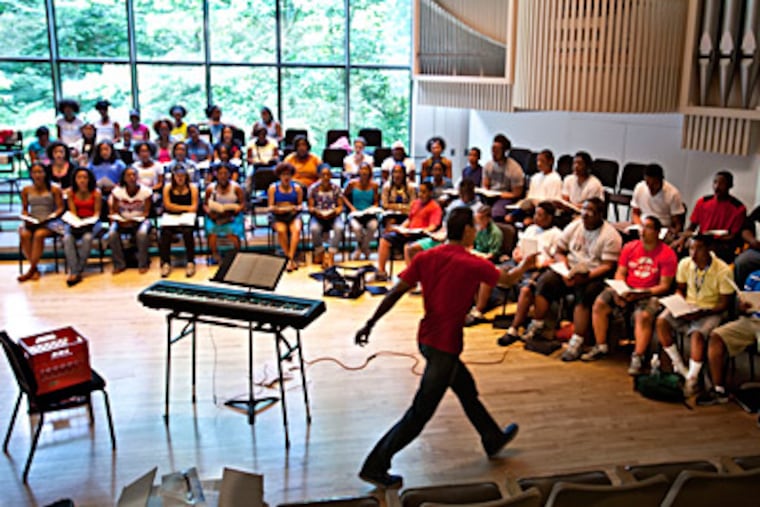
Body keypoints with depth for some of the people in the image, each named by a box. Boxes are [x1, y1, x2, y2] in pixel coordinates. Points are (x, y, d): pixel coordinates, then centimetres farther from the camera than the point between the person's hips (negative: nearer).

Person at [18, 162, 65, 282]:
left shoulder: (54, 189, 2)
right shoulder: (26, 190, 11)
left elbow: (60, 208, 0)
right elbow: (24, 209, 17)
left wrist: (48, 218, -14)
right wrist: (26, 218, -4)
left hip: (50, 223, -3)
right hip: (31, 222, 3)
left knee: (38, 234, -34)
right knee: (24, 235, -31)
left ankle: (31, 270, -28)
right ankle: (35, 269, -25)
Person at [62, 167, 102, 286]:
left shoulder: (96, 193, -4)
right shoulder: (71, 192, 2)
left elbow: (97, 212, -2)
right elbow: (72, 211, 3)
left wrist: (90, 221, -19)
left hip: (92, 222, -2)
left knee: (87, 238, -35)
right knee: (67, 238, -29)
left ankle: (77, 271, -26)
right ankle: (74, 272, -32)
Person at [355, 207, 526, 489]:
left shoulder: (425, 258, -1)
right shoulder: (473, 265, -14)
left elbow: (395, 293, -5)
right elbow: (506, 280, 4)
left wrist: (370, 324, 0)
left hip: (427, 337, 8)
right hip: (445, 345, -8)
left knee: (467, 389, 26)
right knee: (420, 414, 1)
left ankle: (493, 439, 46)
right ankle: (375, 468, 6)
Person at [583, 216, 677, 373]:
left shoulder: (667, 254, -6)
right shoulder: (629, 247, 8)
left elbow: (664, 286, -9)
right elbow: (620, 273, 10)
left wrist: (641, 294, -21)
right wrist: (619, 290, -11)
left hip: (650, 294, -4)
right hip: (626, 290, 5)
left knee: (644, 316, -35)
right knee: (600, 303, -17)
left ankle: (637, 358, -24)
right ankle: (601, 347, -6)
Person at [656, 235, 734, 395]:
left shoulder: (723, 271, -16)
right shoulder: (685, 264, -3)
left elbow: (724, 304, -10)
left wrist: (702, 313, -24)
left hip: (710, 311, -5)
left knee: (697, 334, -34)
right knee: (662, 321, -22)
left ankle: (692, 379, -19)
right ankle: (679, 367, -8)